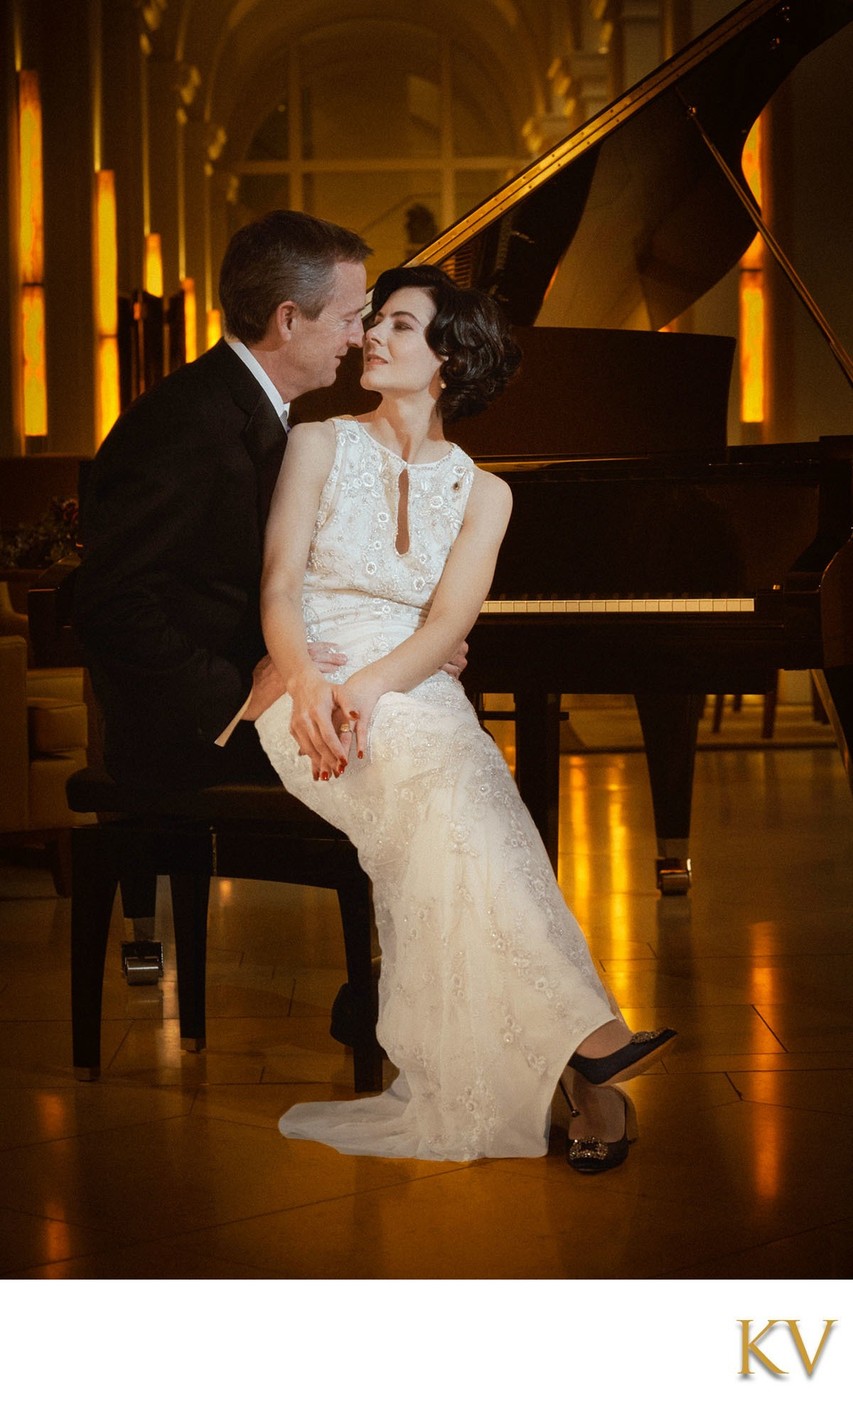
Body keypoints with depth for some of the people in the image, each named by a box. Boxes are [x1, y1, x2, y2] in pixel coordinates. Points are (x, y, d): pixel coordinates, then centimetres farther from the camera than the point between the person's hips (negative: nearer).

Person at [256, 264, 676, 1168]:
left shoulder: (480, 492, 16)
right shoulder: (320, 446, 13)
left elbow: (445, 627, 0)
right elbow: (279, 589, 1)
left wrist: (367, 687, -22)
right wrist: (308, 681, -22)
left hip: (414, 694, 1)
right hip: (317, 694, -1)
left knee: (445, 778, -36)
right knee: (430, 768, -35)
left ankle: (563, 1062, -43)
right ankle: (583, 1034, -45)